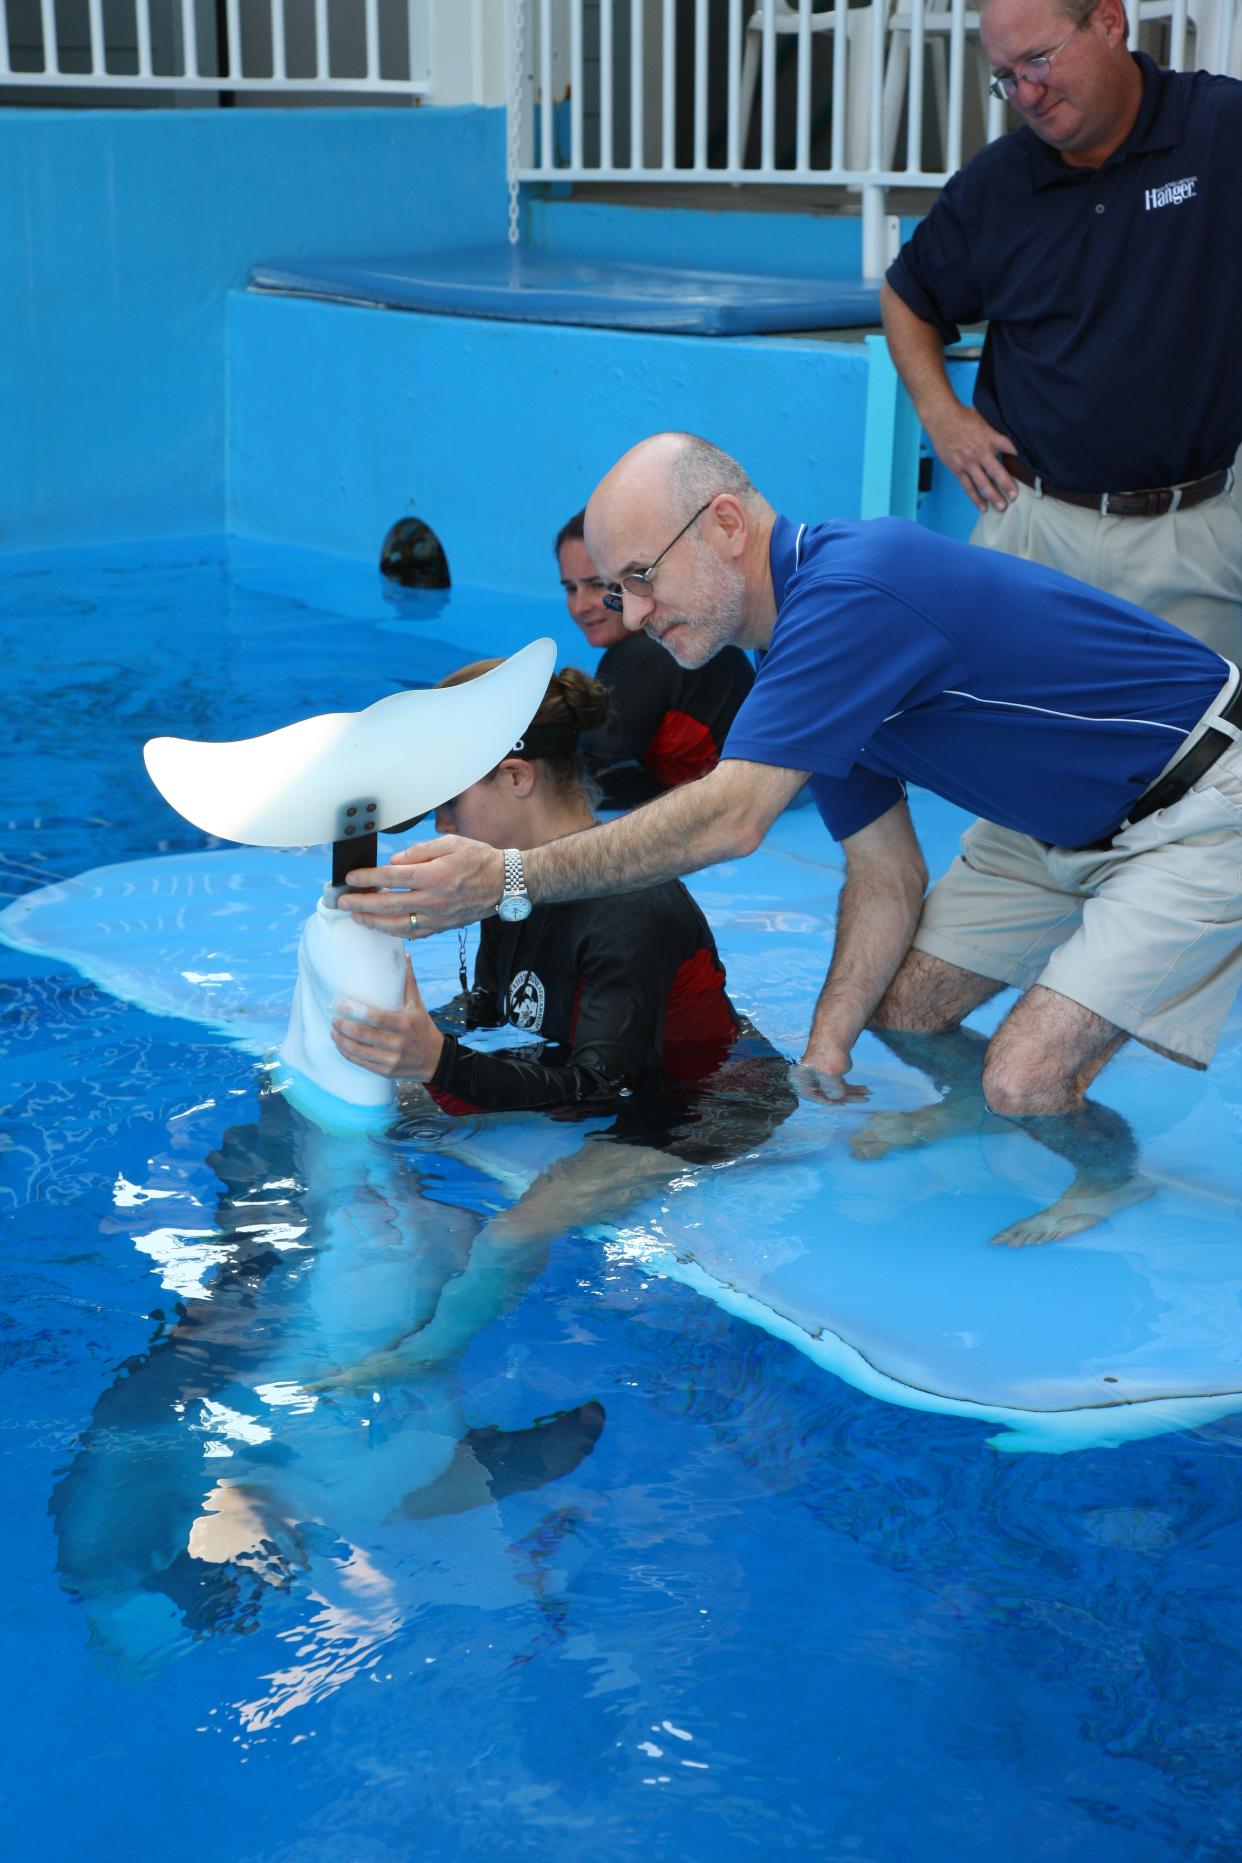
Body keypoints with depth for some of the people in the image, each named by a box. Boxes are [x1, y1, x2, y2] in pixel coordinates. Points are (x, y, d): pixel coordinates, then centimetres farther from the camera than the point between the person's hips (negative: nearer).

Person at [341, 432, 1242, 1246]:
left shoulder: (852, 592, -30)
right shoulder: (805, 646, 3)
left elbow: (729, 818, -37)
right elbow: (886, 875, 5)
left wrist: (509, 877, -36)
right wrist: (826, 1046, -6)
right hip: (1068, 820, 9)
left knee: (1027, 1080, -18)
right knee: (900, 1004, 9)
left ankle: (1113, 1168, 16)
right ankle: (986, 1114, 43)